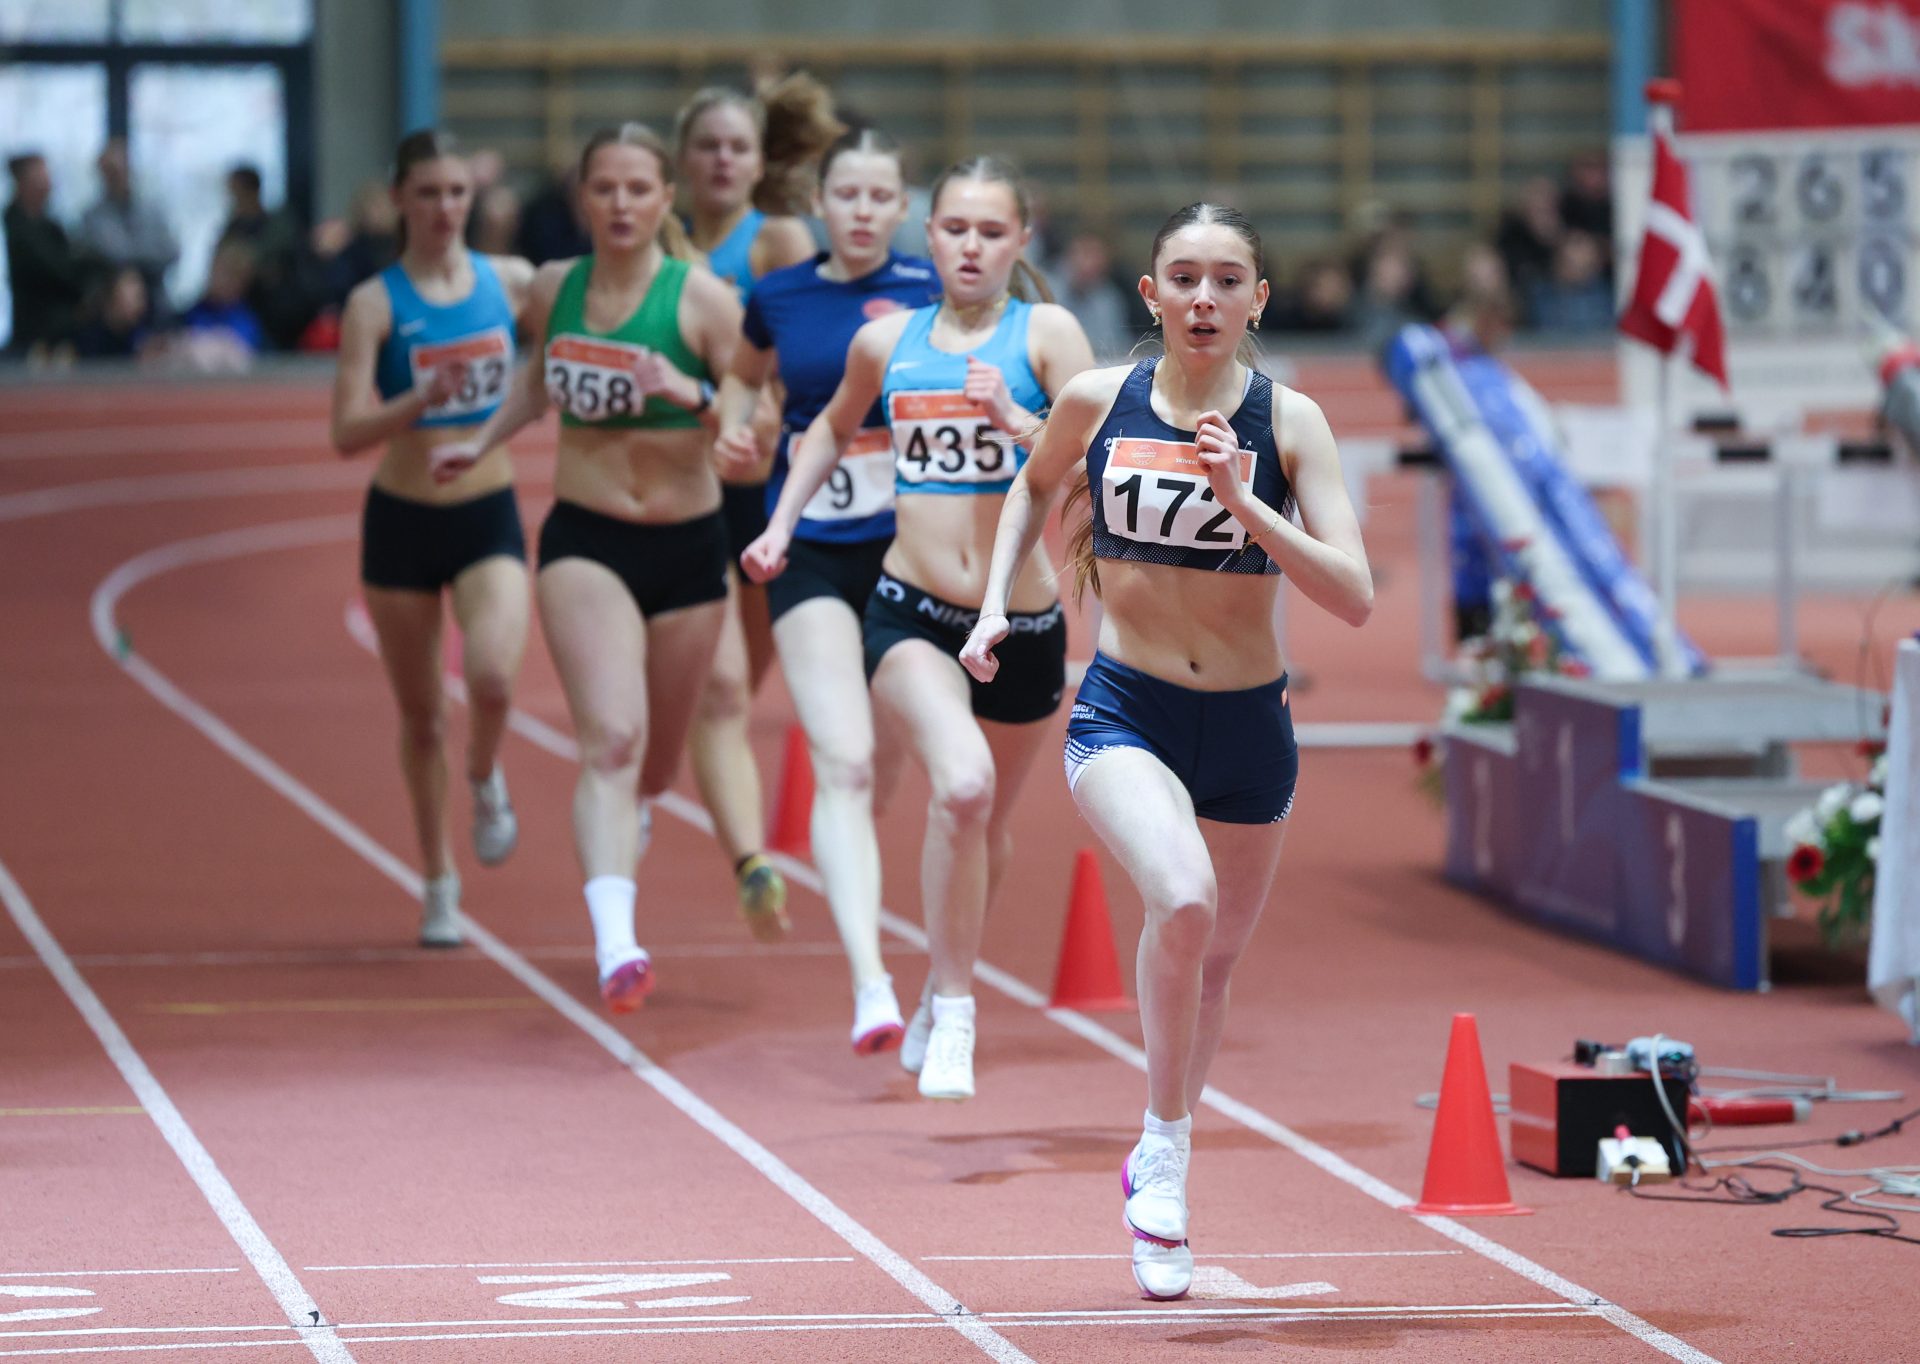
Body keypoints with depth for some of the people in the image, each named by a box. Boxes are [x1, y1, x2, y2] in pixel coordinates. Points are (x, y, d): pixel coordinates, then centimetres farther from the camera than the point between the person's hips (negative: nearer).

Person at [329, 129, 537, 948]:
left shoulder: (509, 282, 0)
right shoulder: (375, 304, -8)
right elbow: (348, 432, -15)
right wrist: (421, 400, -31)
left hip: (490, 516, 1)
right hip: (402, 519, -1)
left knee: (493, 677, -25)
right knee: (421, 717, 8)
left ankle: (485, 779, 8)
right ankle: (439, 884, 26)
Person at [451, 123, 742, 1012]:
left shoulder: (701, 297, -9)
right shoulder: (553, 291, 2)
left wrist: (691, 394, -27)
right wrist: (482, 441, 22)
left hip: (687, 545, 0)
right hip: (584, 542, 0)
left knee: (658, 759, 16)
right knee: (612, 737, -21)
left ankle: (627, 823, 54)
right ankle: (615, 945, -32)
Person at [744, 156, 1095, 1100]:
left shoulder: (1046, 334, -3)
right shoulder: (886, 341, 5)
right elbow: (834, 427, 26)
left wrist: (1015, 419, -24)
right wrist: (781, 523, 17)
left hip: (1023, 623, 1)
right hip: (911, 614, -1)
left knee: (986, 824, 18)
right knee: (961, 783, -27)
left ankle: (942, 994, 46)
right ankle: (953, 1016, -15)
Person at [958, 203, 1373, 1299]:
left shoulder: (1288, 421, -8)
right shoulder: (1098, 401, -4)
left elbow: (1355, 598, -17)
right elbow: (1037, 484, 19)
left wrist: (1242, 501, -26)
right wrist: (997, 601, 8)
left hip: (1247, 726, 2)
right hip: (1125, 714, -2)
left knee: (1214, 958, 17)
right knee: (1182, 900, -30)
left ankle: (1160, 1157, 44)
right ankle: (1167, 1147, -11)